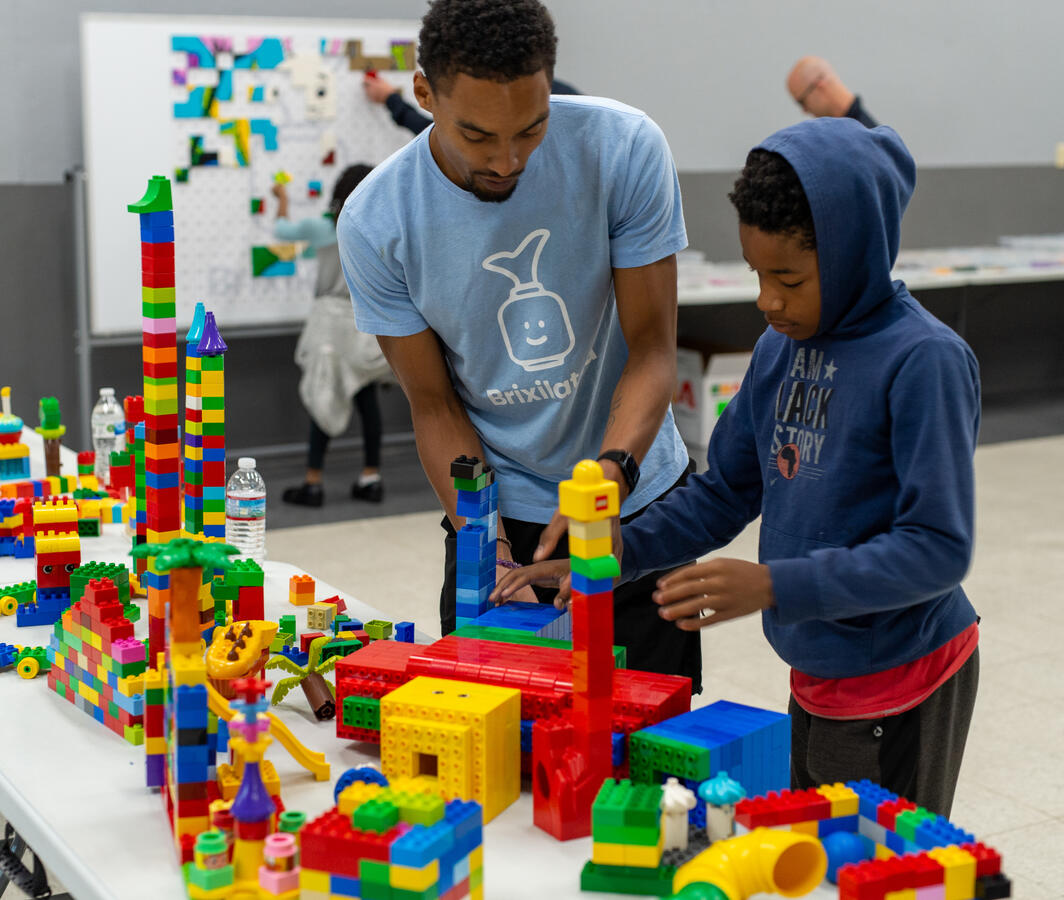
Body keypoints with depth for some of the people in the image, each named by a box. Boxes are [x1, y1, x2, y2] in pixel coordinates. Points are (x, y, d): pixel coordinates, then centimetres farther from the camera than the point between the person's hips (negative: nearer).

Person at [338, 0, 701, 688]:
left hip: (640, 499, 0)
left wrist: (611, 471, -32)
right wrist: (490, 549, -20)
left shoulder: (625, 148, -19)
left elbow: (652, 350, -14)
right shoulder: (375, 224, -16)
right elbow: (434, 405, -8)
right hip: (499, 510, 0)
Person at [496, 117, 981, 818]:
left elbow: (938, 548, -22)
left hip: (901, 684, -7)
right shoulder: (782, 348, 3)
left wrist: (775, 584, -29)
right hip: (815, 679, 7)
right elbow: (726, 491, 12)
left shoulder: (925, 360, -20)